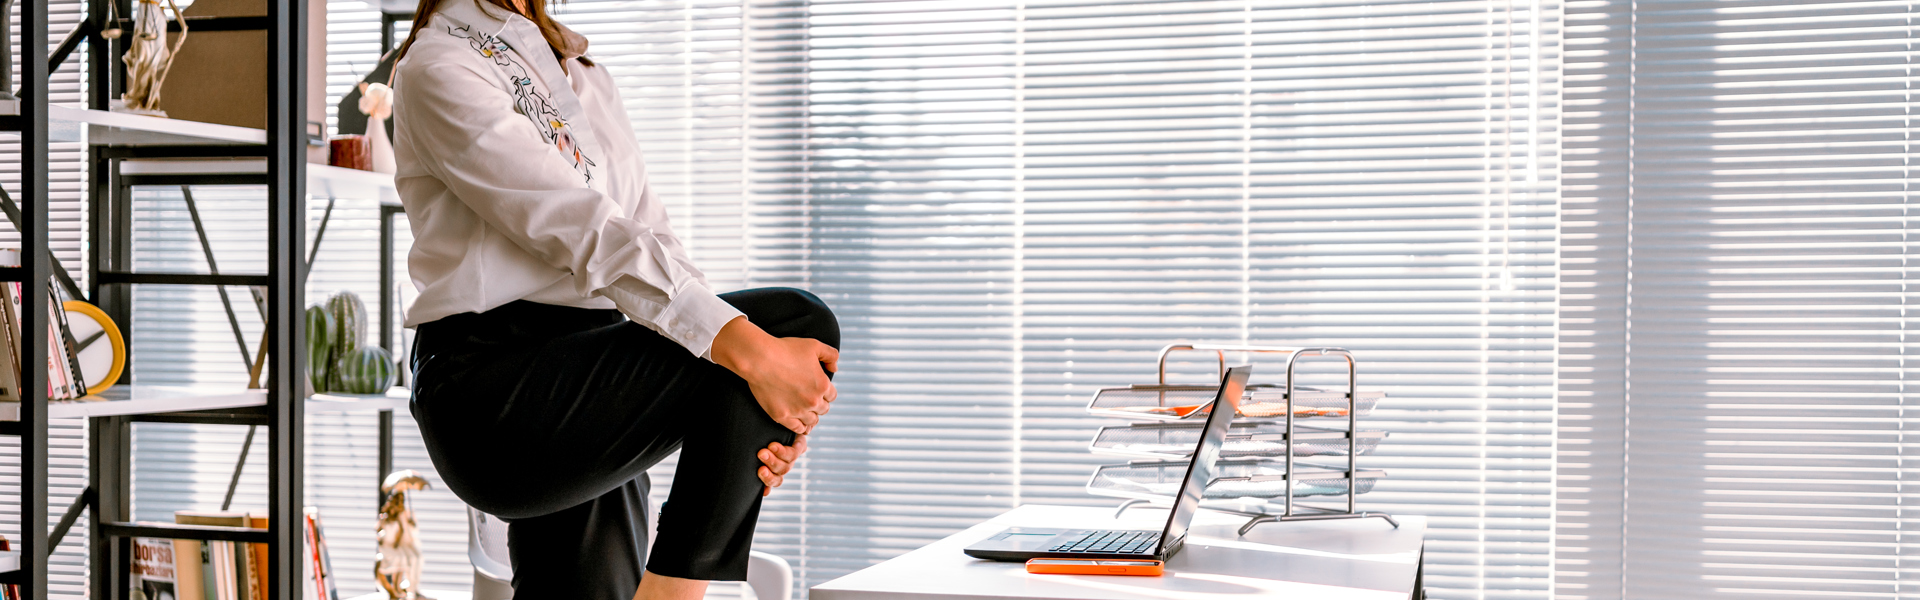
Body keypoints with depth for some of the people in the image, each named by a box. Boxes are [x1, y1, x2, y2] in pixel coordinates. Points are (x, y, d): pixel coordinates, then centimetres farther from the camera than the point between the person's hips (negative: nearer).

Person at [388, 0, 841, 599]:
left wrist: (758, 421, -2)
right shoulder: (438, 70, -5)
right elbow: (585, 234, -17)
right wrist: (749, 348, -28)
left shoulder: (585, 77, 22)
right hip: (491, 394, -8)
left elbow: (649, 234, 12)